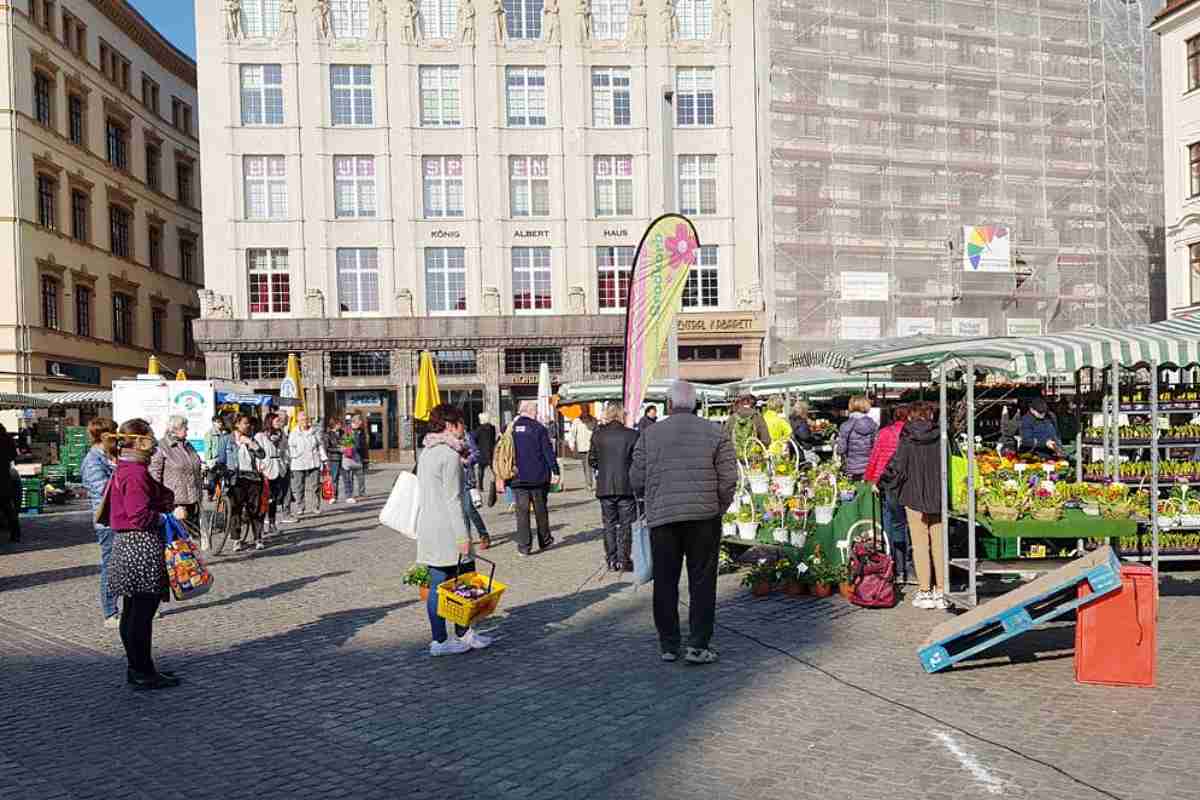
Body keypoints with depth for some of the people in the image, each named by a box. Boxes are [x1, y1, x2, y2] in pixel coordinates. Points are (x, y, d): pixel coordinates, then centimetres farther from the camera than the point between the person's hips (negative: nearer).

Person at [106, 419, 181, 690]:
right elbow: (139, 516, -24)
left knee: (132, 611, 16)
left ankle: (136, 667, 25)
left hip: (126, 545, 11)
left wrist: (165, 501, 14)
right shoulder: (136, 474, -18)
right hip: (143, 547, -11)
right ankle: (143, 672, 2)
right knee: (143, 612, -4)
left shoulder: (121, 470, 14)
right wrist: (170, 516, -13)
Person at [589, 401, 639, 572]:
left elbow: (592, 461, 3)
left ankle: (612, 560, 12)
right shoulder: (632, 435, -7)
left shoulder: (598, 435, -1)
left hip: (604, 487, 2)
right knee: (626, 524, 7)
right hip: (626, 487, -2)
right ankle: (623, 560, 5)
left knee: (609, 524, 11)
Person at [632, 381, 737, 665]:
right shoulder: (716, 433, 0)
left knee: (665, 583, 11)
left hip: (660, 517, 1)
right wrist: (718, 508, 12)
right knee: (702, 583, 6)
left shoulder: (649, 434, 2)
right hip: (704, 516, -1)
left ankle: (669, 645, 18)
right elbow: (728, 480, -3)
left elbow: (636, 479, 4)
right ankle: (698, 645, 5)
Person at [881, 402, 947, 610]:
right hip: (939, 499, 2)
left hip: (914, 499, -2)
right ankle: (941, 591, 11)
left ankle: (924, 591, 5)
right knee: (939, 545, 9)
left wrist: (880, 481, 11)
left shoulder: (907, 442, -7)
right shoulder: (940, 439, -1)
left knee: (920, 545, 4)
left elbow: (896, 468, -7)